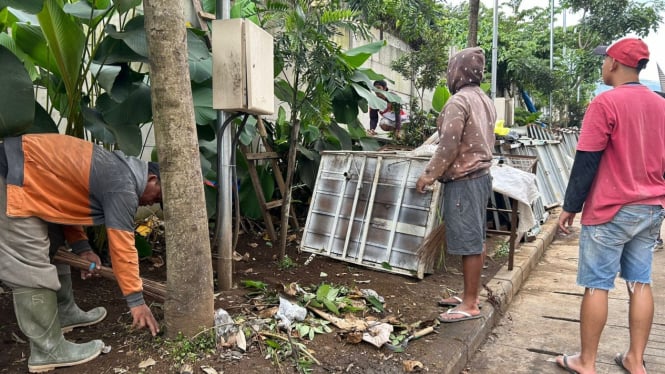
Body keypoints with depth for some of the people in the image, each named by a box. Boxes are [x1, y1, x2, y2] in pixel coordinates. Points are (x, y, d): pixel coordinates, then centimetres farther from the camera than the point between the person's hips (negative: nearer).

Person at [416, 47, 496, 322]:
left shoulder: (459, 101, -14)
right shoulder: (486, 101, 15)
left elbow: (449, 145, -20)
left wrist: (430, 174, -12)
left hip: (463, 180, -10)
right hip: (481, 175, 10)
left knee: (468, 242, -4)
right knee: (475, 240, 13)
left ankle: (470, 305, 4)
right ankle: (470, 295, 24)